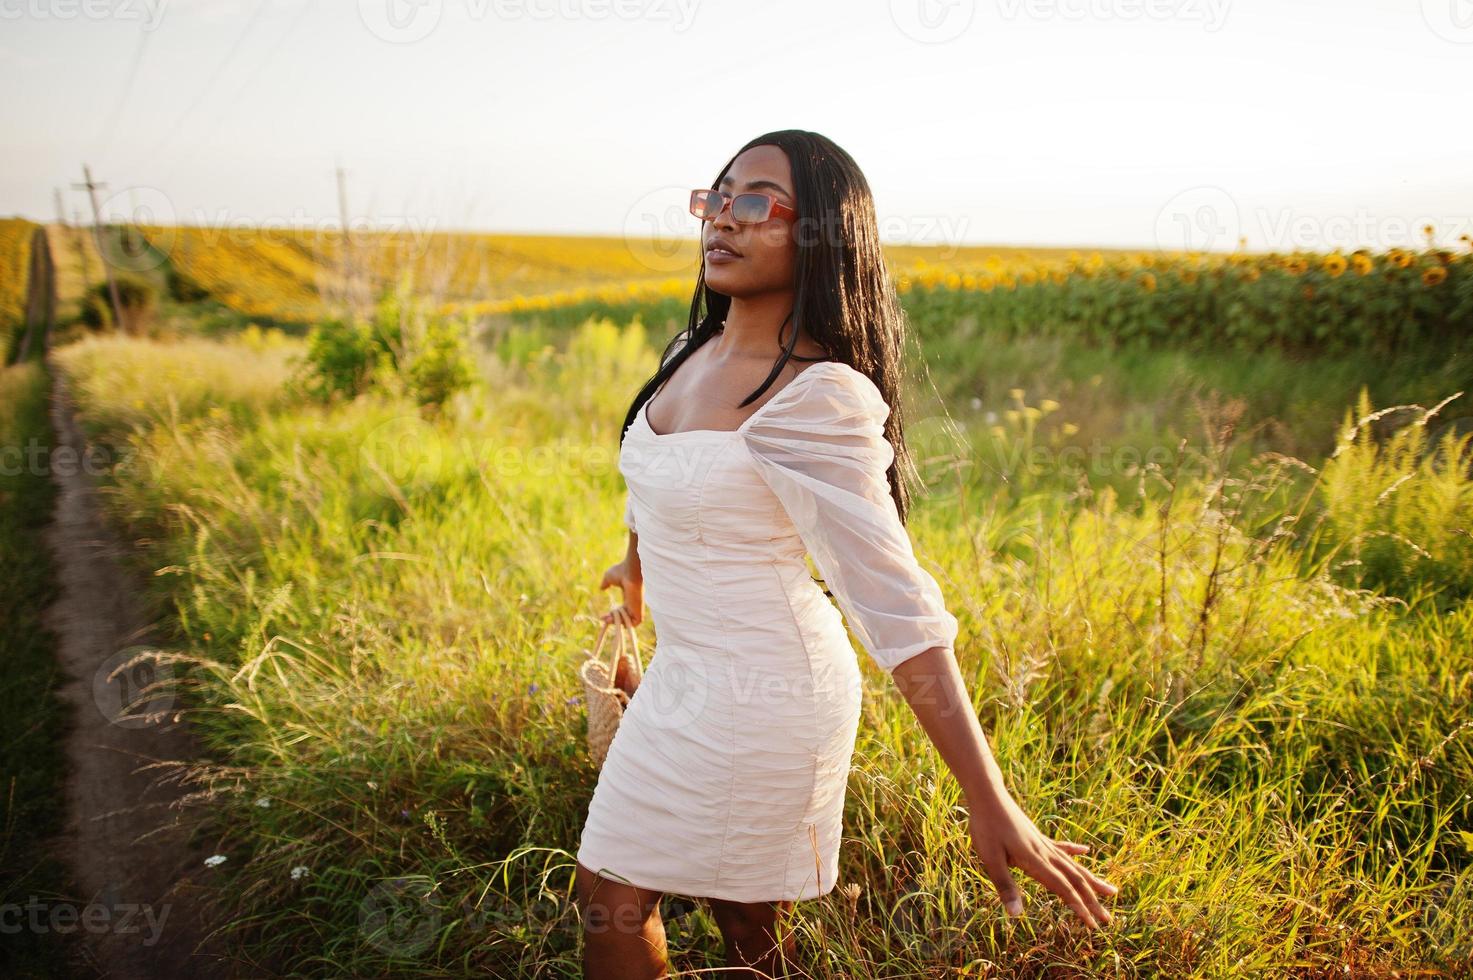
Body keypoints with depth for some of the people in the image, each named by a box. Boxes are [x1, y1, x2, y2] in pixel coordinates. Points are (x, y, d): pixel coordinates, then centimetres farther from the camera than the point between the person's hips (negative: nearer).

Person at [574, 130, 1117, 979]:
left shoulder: (817, 398, -26)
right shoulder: (696, 353, 0)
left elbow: (896, 602, -29)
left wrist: (991, 804, -30)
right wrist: (635, 570, 38)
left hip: (758, 695, -7)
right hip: (694, 671, 7)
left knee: (613, 899, 11)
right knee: (738, 904, 23)